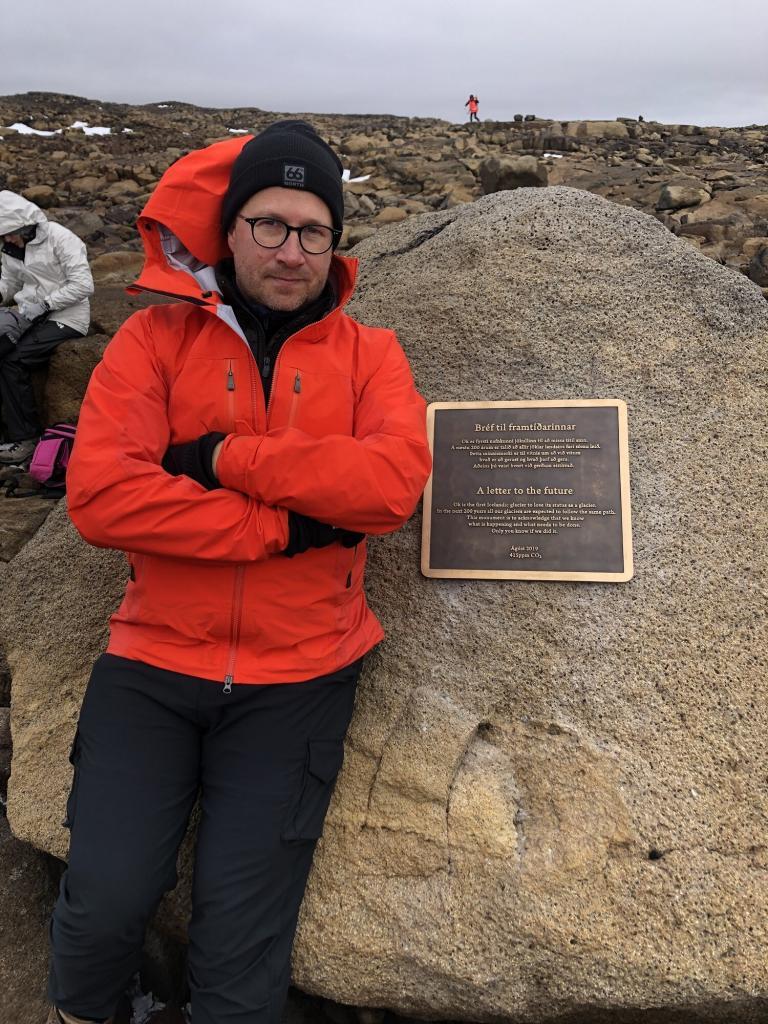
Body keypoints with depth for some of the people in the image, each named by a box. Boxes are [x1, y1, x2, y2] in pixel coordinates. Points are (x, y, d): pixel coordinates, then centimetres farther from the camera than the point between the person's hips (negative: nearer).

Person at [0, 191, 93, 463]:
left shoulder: (60, 238, -12)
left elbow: (83, 285, -18)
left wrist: (44, 303, -19)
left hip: (66, 318, -7)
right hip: (30, 314, 7)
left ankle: (25, 438, -15)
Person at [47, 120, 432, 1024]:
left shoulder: (368, 354, 4)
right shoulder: (156, 338, 1)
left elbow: (395, 480, -16)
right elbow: (98, 493, -14)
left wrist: (227, 457, -17)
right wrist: (286, 524, -17)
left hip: (298, 678, 0)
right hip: (153, 663, 0)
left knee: (241, 939, 1)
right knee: (105, 899, -5)